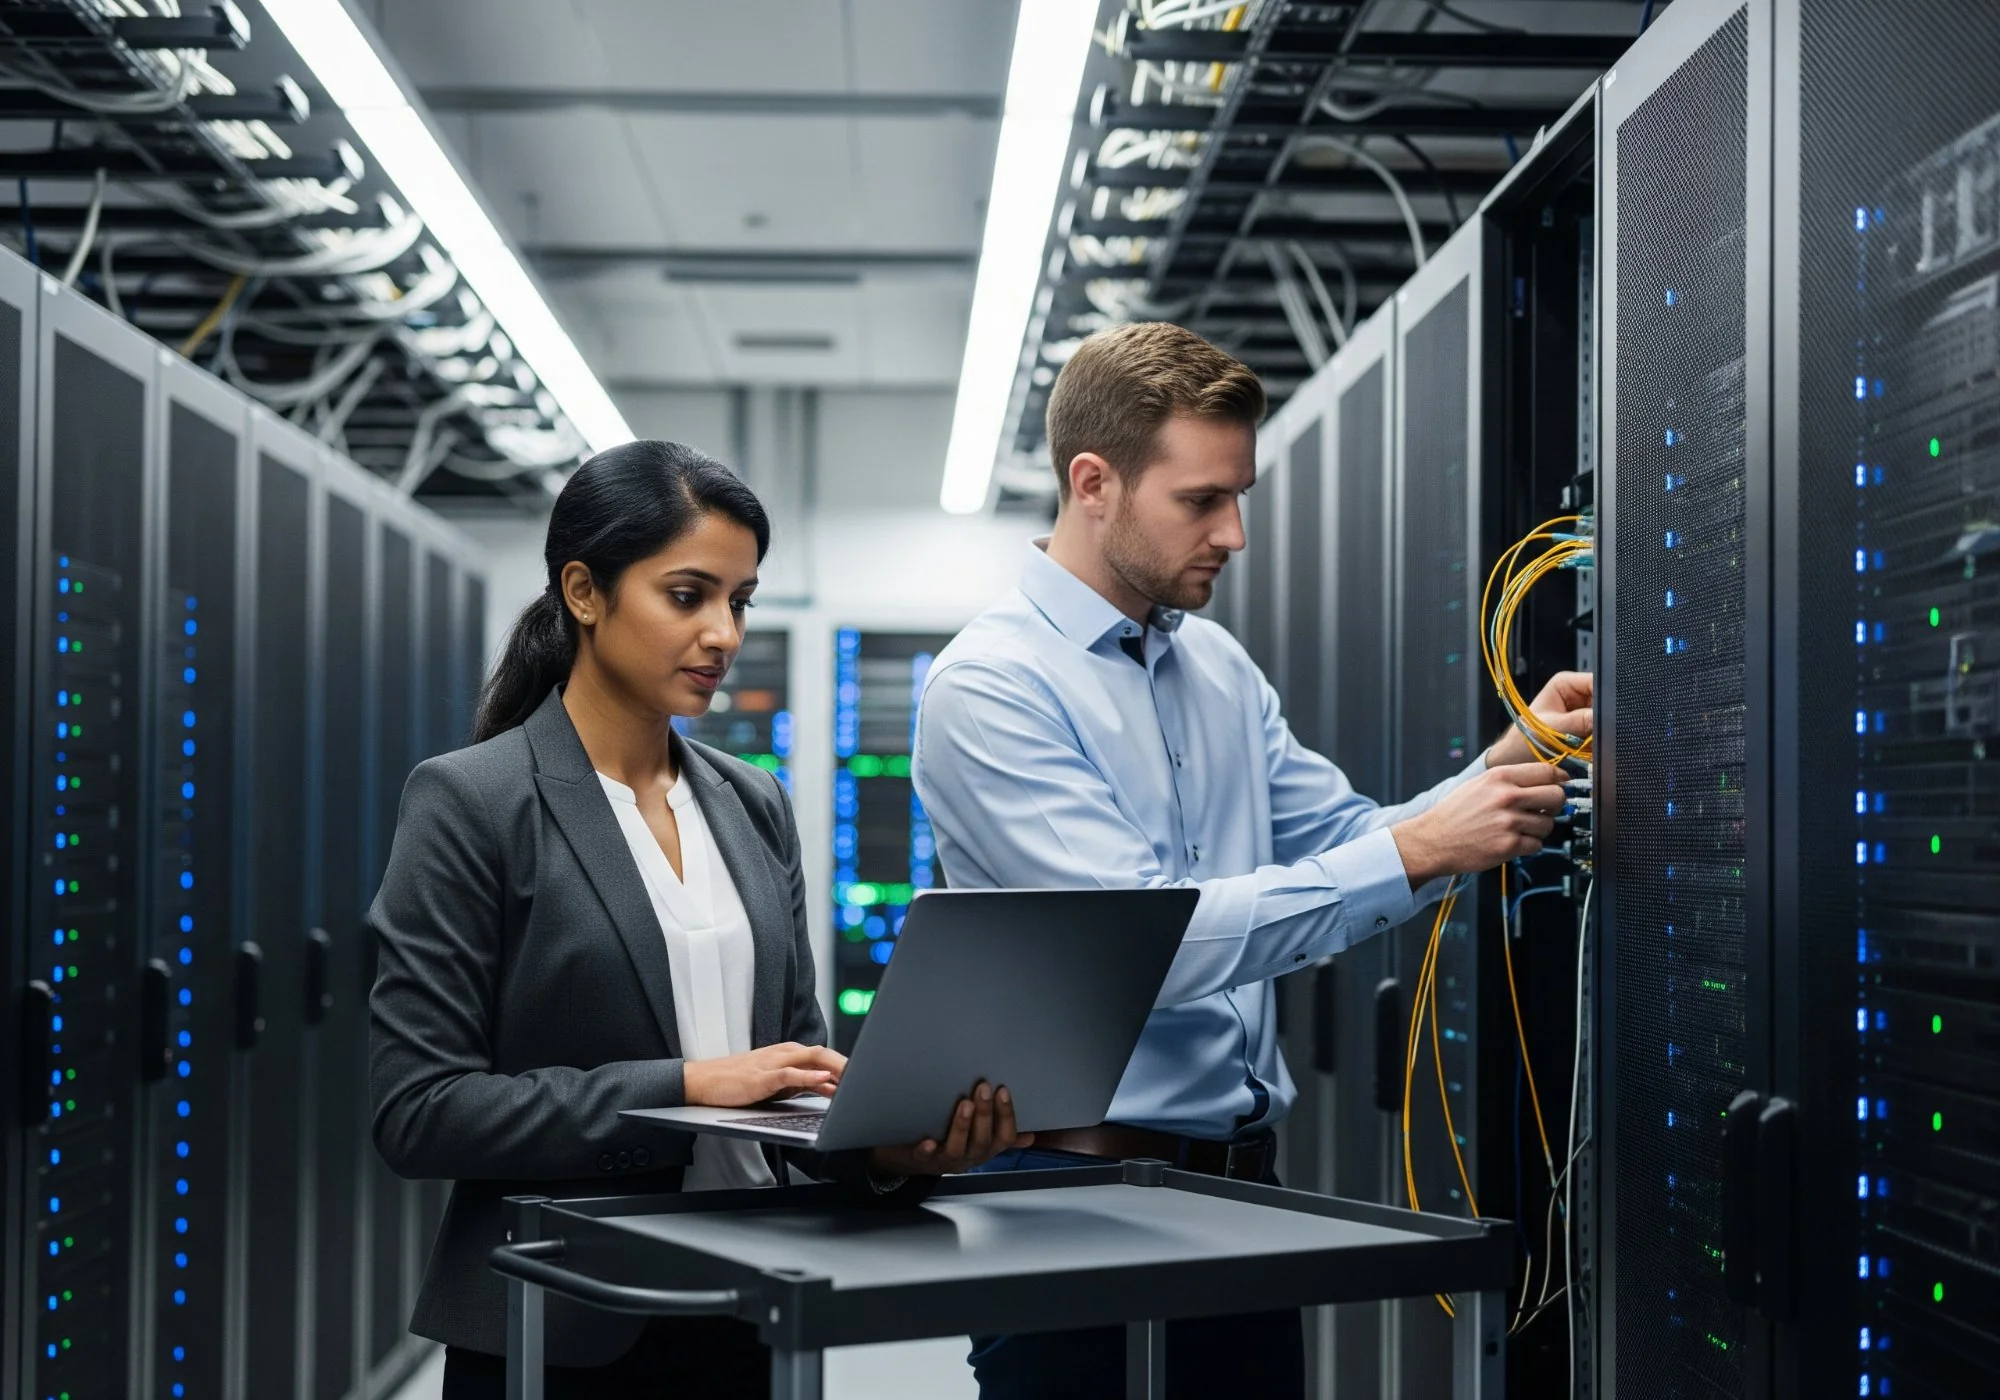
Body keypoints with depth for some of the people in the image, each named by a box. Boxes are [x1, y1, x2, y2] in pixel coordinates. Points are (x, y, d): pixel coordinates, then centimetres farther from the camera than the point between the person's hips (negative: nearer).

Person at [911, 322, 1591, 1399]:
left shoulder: (1217, 665, 11)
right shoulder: (990, 686, -14)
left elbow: (1343, 843, 11)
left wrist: (1499, 769, -7)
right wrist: (1417, 850, -24)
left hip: (1242, 1174, 7)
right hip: (1078, 1178, -7)